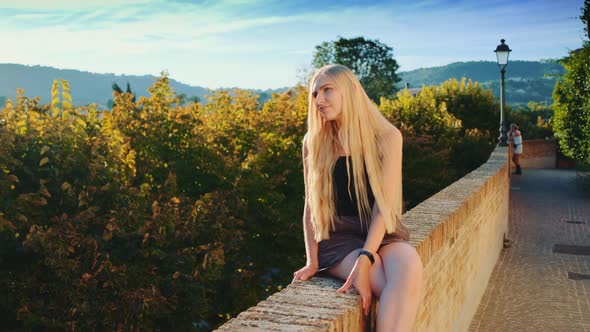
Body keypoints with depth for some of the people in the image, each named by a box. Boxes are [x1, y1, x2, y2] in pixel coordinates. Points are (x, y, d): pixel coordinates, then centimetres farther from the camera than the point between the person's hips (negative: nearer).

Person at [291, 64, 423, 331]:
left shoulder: (387, 136, -1)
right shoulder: (314, 142, 4)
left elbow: (384, 204, -10)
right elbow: (310, 205, 6)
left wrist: (364, 260, -23)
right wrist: (312, 260, -5)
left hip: (381, 234, 1)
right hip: (338, 237, 0)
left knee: (409, 266, -35)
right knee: (392, 287, -31)